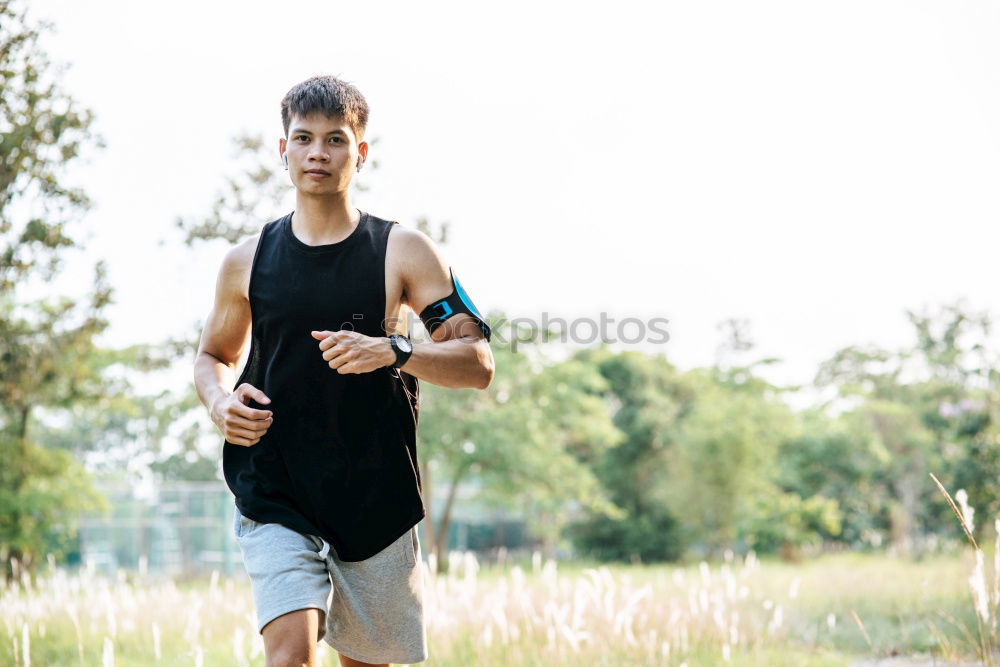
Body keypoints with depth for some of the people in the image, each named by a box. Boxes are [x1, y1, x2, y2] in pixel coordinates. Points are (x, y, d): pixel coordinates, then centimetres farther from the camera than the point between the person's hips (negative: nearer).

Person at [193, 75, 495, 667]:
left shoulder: (404, 251, -1)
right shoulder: (248, 261, 5)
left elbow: (478, 364, -5)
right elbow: (214, 355, 21)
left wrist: (393, 350, -22)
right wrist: (220, 401, -2)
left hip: (378, 502, 0)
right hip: (275, 500, 0)